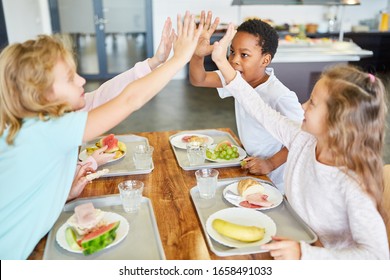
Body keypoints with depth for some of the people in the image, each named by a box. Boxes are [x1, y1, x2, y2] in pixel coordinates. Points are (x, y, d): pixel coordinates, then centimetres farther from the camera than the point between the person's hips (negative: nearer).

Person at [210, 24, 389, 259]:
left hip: (321, 256, -4)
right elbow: (260, 110, -6)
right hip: (293, 241, 5)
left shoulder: (352, 185, -29)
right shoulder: (303, 140, -12)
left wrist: (304, 253, -40)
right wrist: (222, 62, -6)